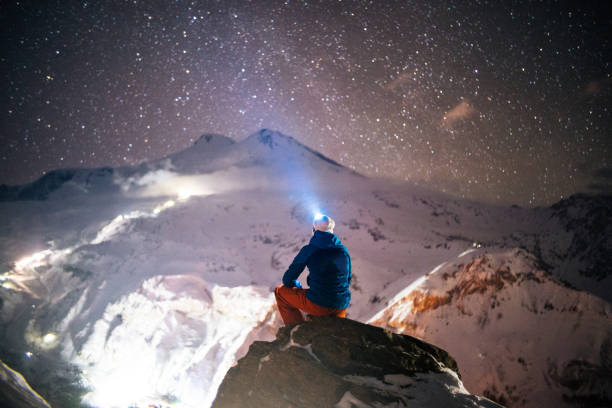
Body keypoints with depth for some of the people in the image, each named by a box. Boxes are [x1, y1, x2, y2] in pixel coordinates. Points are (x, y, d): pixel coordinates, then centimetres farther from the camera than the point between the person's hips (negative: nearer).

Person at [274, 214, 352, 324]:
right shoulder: (344, 250, 3)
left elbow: (288, 280, 0)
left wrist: (296, 285, 23)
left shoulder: (309, 250, -7)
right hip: (342, 305, 4)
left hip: (319, 304, -4)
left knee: (280, 291, 16)